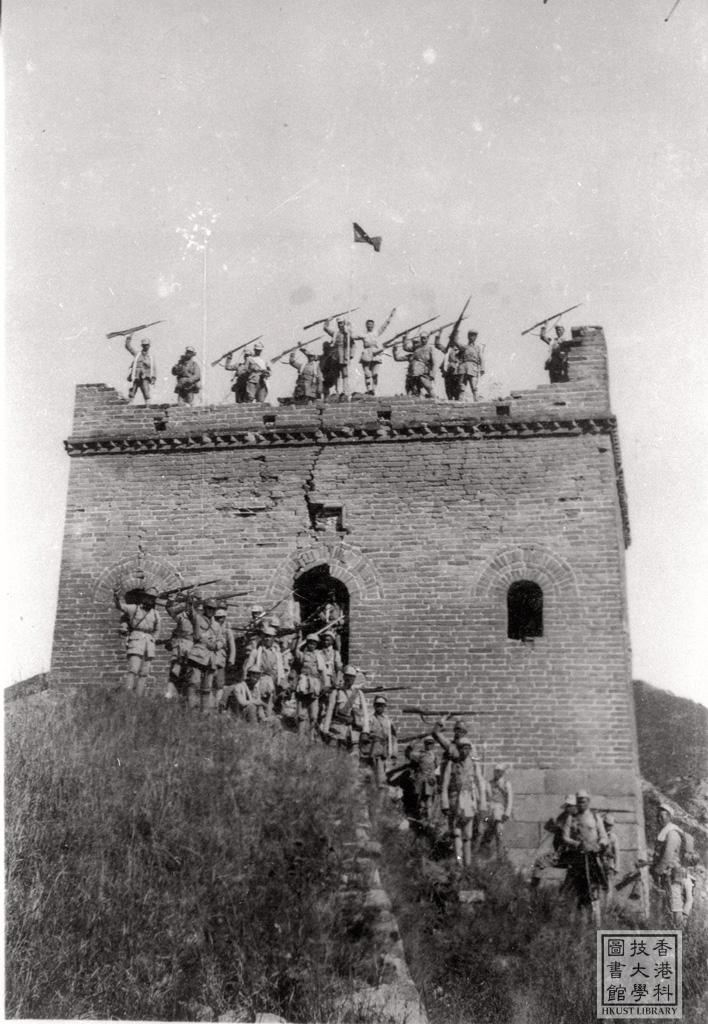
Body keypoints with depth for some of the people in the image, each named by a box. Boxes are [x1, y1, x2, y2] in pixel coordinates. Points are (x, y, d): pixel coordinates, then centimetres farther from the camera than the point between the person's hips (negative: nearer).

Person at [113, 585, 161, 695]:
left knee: (144, 673, 1)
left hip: (148, 642, 5)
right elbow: (120, 606, -16)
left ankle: (138, 698, 3)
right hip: (135, 640, -5)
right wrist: (117, 597, -36)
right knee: (133, 669, -17)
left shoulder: (155, 614, 13)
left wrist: (152, 643, 15)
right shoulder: (134, 608, 2)